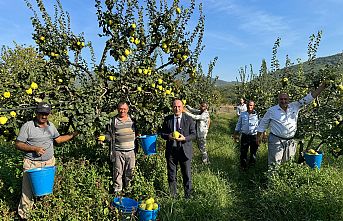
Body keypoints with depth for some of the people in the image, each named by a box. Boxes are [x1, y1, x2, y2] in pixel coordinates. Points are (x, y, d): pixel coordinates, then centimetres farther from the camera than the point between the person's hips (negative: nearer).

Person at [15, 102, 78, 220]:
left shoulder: (51, 125, 6)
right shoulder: (27, 126, -11)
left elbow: (58, 139, 17)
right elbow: (18, 144, -9)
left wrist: (73, 134, 7)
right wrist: (35, 149, -21)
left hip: (49, 163, 5)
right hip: (32, 164, -4)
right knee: (28, 191, 2)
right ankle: (23, 214, 21)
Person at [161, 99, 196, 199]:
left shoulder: (189, 119, -1)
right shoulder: (167, 119, 3)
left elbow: (193, 134, -1)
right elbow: (162, 133, 7)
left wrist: (184, 138, -19)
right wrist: (168, 136, -15)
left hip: (185, 150, -1)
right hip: (171, 150, 2)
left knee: (187, 175, 8)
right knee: (171, 175, 12)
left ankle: (188, 196, 26)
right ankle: (173, 195, 29)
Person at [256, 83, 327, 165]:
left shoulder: (295, 106, 3)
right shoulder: (272, 110, -3)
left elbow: (309, 97, 1)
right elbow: (262, 124, 6)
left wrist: (323, 85, -4)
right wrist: (259, 136, 7)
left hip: (290, 141, 4)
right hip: (276, 141, -3)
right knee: (275, 164, -3)